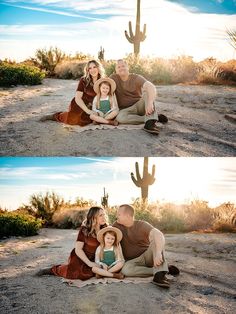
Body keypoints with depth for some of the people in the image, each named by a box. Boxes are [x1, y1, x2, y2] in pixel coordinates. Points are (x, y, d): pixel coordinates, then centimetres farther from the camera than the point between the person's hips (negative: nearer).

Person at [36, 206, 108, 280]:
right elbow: (78, 249, -15)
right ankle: (53, 270, 0)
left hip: (93, 259, 5)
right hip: (79, 257, -5)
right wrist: (89, 263, -23)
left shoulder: (104, 229, -5)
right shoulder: (84, 230, -15)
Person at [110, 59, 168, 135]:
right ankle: (155, 117, -26)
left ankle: (150, 122, -44)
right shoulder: (113, 78, 0)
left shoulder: (136, 78, -8)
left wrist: (150, 103, -45)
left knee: (147, 91, -27)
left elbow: (151, 87, -26)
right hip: (126, 109, 1)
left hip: (139, 105, -1)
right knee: (120, 117, -34)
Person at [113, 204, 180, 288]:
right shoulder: (117, 225, -1)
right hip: (133, 261, 2)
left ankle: (159, 274, -43)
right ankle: (164, 269, -25)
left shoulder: (142, 225, -13)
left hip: (148, 256, -2)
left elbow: (159, 234, -30)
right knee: (125, 269, -33)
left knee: (156, 239, -27)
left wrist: (158, 253, -48)